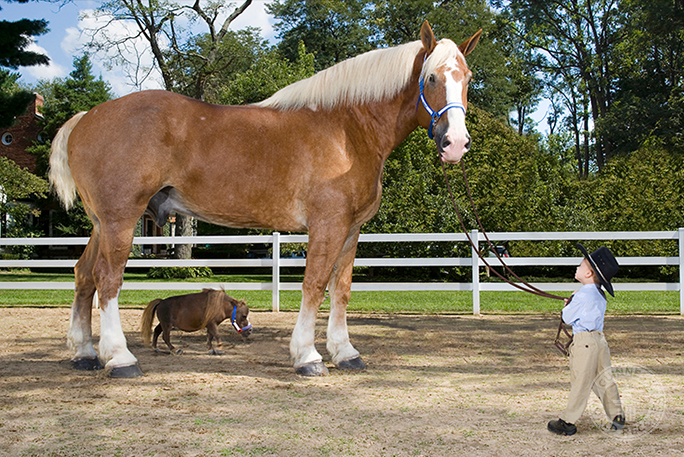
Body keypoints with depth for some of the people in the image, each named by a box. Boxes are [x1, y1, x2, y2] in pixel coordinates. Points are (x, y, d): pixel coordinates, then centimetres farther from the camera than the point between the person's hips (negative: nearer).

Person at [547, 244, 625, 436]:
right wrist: (573, 305, 16)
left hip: (584, 342, -8)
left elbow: (568, 318, -7)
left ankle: (568, 421, 5)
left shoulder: (583, 295, -16)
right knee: (604, 380, 13)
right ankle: (617, 416, 16)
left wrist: (567, 307, 11)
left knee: (580, 383, -3)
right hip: (599, 339, 8)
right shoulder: (599, 295, 11)